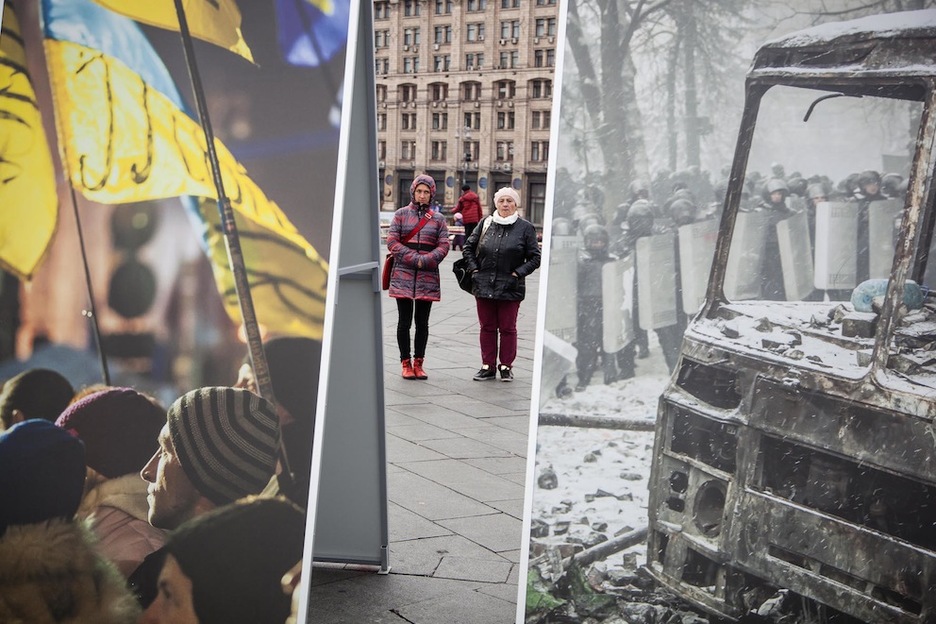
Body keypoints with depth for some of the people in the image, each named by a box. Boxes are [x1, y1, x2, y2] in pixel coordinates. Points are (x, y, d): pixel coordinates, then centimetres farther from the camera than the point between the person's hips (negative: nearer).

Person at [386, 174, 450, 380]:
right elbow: (392, 242, -4)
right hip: (403, 275, -1)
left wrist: (426, 260, -15)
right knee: (404, 321, 2)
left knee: (422, 323, 6)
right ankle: (406, 363, 10)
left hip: (428, 277, 1)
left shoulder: (437, 218, 8)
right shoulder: (401, 214, 4)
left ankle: (418, 363, 15)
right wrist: (414, 259, -13)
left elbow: (444, 245, 1)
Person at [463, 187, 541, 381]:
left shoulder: (525, 228, -1)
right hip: (484, 285, 3)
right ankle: (488, 366, 17)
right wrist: (474, 269, 4)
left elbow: (535, 257, 0)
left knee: (507, 328, 5)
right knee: (487, 327, 8)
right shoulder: (486, 224, 7)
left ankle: (506, 366, 15)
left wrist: (518, 273, -9)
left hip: (510, 288, -3)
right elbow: (468, 247, 15)